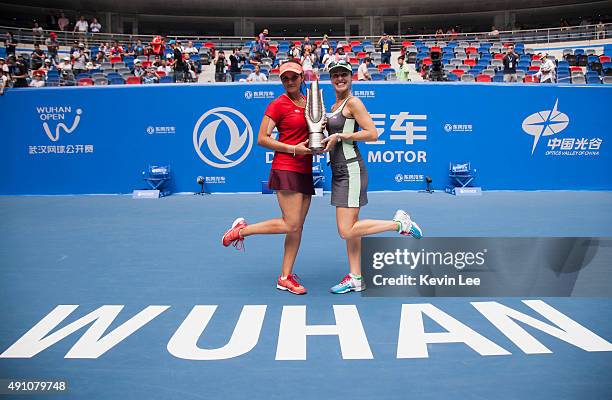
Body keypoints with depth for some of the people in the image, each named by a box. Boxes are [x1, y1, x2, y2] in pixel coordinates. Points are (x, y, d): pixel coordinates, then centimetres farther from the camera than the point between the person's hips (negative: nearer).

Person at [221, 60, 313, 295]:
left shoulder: (309, 103, 15)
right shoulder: (278, 104, -5)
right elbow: (262, 139, -10)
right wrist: (293, 149, -15)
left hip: (305, 170, 7)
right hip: (286, 169, -7)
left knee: (298, 226, 5)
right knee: (290, 224, -13)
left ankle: (285, 278, 13)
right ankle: (241, 230, 7)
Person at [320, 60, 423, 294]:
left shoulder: (353, 102, -8)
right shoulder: (334, 107, 18)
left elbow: (372, 134, -16)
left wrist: (339, 136, -15)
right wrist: (323, 142, 9)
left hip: (351, 170, -9)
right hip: (339, 171, 9)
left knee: (347, 231, -12)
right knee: (348, 229, 11)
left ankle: (399, 223, 0)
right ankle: (355, 279, 18)